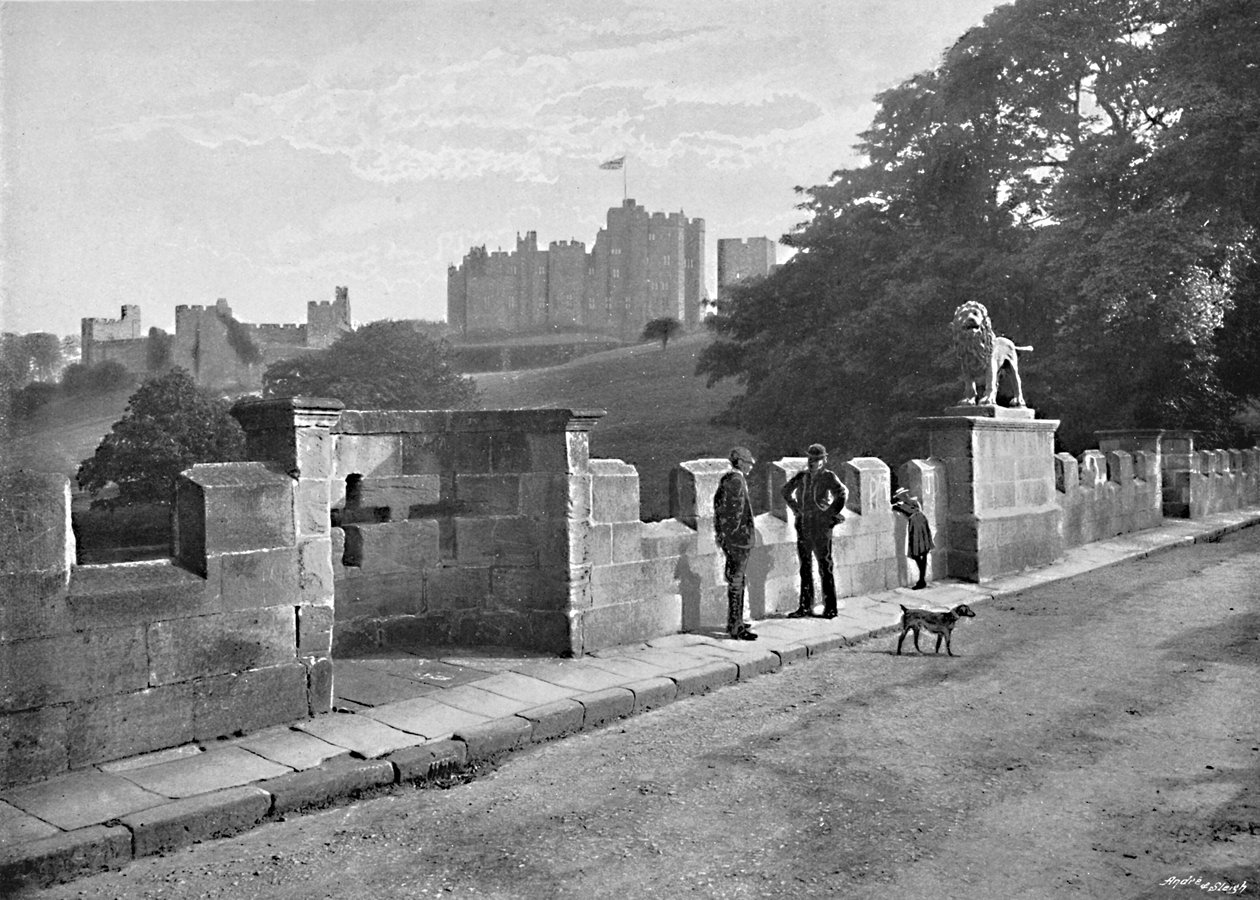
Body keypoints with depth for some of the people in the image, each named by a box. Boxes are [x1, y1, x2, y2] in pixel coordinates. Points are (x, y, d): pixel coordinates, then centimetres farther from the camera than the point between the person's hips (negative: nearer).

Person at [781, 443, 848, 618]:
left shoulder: (828, 477, -6)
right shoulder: (802, 476, 8)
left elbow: (842, 493, -19)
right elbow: (786, 491, 23)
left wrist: (832, 514, -15)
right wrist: (796, 509, 14)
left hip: (821, 527, -5)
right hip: (803, 527, 5)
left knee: (825, 568, -1)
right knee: (805, 568, 10)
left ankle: (830, 608, 5)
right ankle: (805, 606, 18)